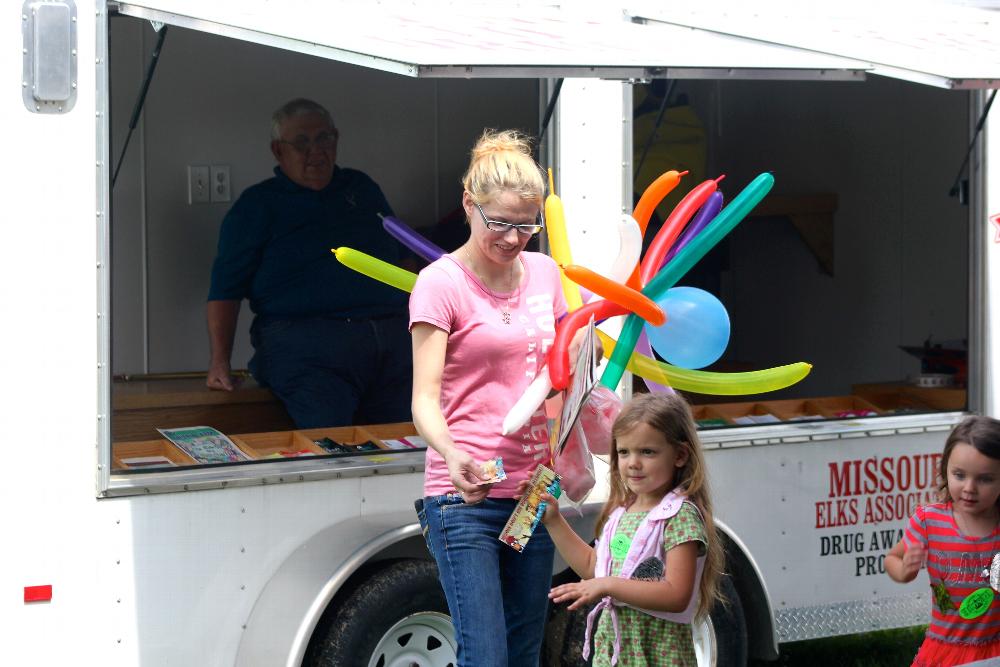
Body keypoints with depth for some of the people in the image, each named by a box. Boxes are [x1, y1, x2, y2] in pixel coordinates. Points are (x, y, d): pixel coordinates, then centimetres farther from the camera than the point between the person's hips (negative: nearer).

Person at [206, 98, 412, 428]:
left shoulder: (362, 188, 26)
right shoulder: (258, 205, 12)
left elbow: (404, 257, 31)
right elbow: (225, 289, 5)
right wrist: (220, 361, -8)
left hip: (393, 337, 4)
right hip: (304, 340, -4)